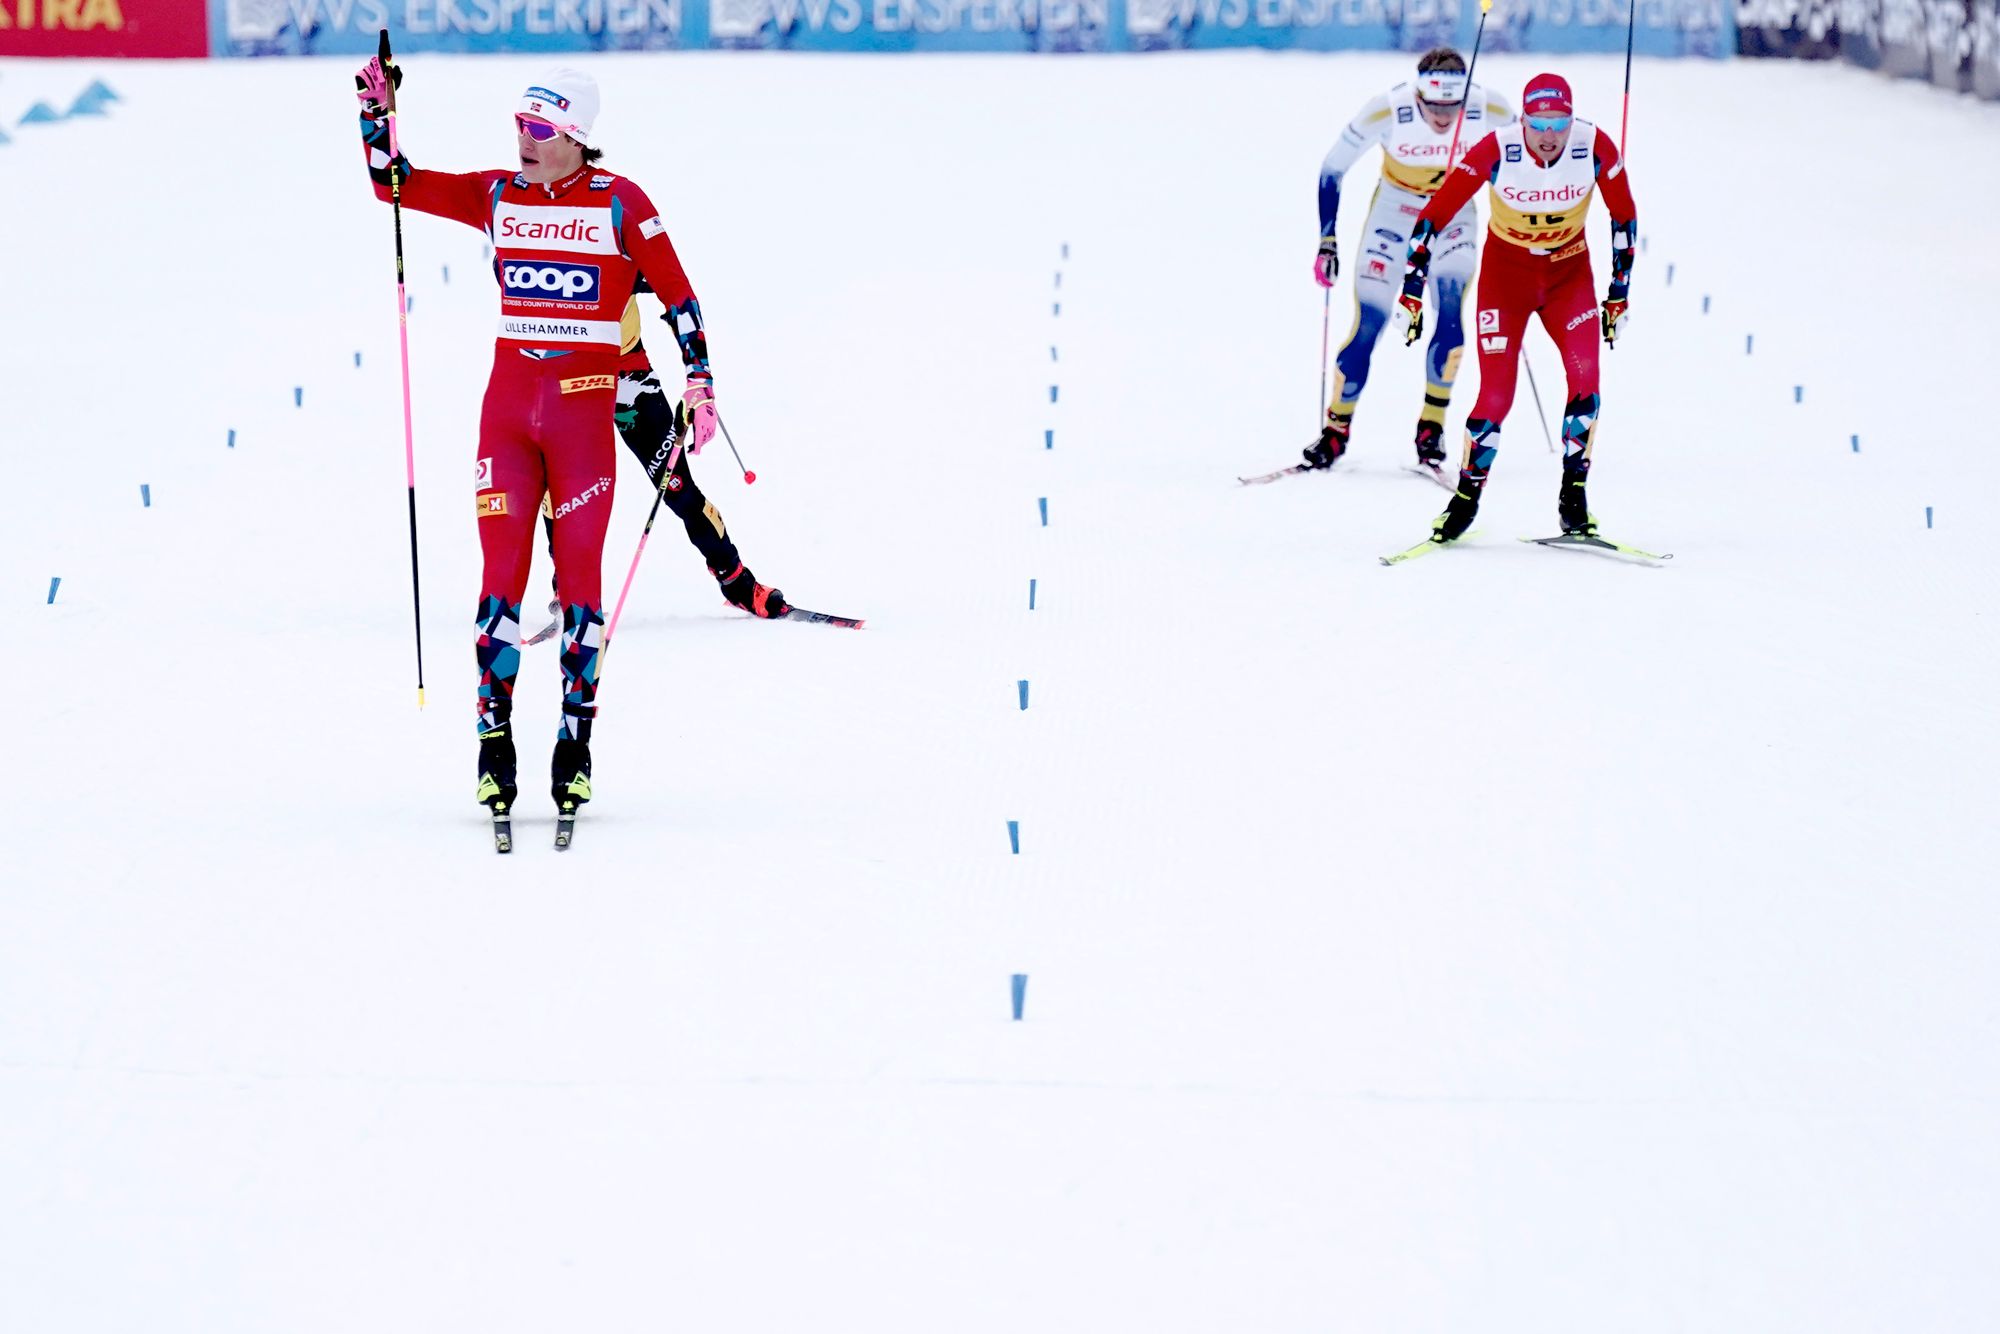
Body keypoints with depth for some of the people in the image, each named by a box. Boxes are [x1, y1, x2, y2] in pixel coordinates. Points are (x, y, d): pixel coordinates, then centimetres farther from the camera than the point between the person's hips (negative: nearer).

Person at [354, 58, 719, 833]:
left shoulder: (618, 203, -2)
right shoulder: (496, 197, 7)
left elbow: (676, 294, 1)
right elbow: (392, 181, 10)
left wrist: (699, 381, -5)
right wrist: (376, 112, -4)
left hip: (584, 404, -3)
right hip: (509, 397, 3)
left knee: (578, 573, -1)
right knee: (502, 571, -3)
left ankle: (576, 739, 6)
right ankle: (494, 736, 1)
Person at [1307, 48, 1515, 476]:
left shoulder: (1490, 110, -24)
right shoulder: (1386, 111, -28)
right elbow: (1332, 170, -13)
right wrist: (1327, 241, -15)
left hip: (1454, 218, 1)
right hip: (1394, 215, -1)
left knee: (1450, 314, -21)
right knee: (1368, 326, -10)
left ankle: (1431, 429, -8)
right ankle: (1336, 430, 7)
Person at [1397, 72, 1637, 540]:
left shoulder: (1595, 147, -19)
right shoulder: (1496, 150, -24)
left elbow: (1624, 216, -4)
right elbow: (1435, 213, -18)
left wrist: (1619, 290, 0)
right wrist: (1412, 287, -19)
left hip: (1569, 272, 2)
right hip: (1506, 273, -2)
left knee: (1585, 378, -18)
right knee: (1496, 396, -11)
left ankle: (1573, 496, -5)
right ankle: (1466, 498, 9)